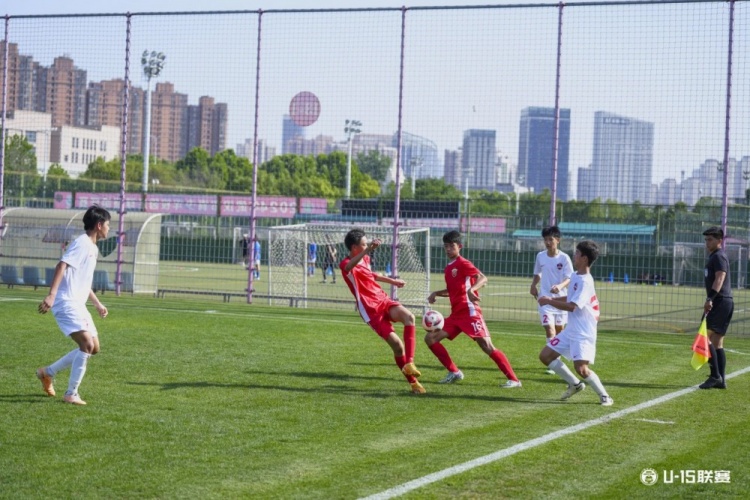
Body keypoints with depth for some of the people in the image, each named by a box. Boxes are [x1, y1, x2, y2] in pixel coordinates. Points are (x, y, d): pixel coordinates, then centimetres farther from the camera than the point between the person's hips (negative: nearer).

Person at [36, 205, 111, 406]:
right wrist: (52, 295, -35)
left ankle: (48, 372, 21)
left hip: (78, 305, 10)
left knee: (93, 347, 10)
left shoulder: (92, 248, 19)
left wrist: (97, 303, 35)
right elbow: (61, 266, -24)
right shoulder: (82, 243, -12)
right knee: (87, 344, -21)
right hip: (66, 303, -10)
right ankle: (71, 394, -14)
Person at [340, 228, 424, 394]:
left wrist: (392, 281, 45)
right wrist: (367, 250, -58)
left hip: (384, 300, 6)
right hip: (372, 311, -6)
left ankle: (409, 363, -30)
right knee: (397, 345, -14)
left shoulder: (366, 258, 12)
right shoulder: (345, 264, -13)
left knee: (409, 317, -26)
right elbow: (350, 266, -41)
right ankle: (413, 382, 3)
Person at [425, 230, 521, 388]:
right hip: (456, 314, 8)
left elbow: (483, 279, -21)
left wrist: (472, 289, -40)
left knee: (487, 346, -13)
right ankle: (454, 372, 7)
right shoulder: (448, 267, 17)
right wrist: (436, 293, 16)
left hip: (470, 312, -8)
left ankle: (514, 380, -10)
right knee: (430, 338, 2)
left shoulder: (463, 264, -7)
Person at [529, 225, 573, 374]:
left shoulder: (564, 258, -8)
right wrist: (533, 285, 0)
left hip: (560, 298, 0)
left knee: (559, 329, 13)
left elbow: (569, 278, -12)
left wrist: (560, 286, -31)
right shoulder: (540, 256, 1)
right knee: (549, 328, -15)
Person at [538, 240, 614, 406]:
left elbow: (571, 306, -26)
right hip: (570, 330, 10)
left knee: (581, 368, -20)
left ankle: (604, 396, 0)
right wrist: (552, 299, 8)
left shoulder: (585, 282, -20)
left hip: (583, 333, -10)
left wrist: (549, 301, -16)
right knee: (545, 356, 9)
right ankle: (575, 384, 21)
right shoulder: (575, 276, 9)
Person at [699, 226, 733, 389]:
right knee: (717, 342, 9)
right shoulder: (713, 257, 22)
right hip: (720, 303, 11)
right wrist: (710, 300, 32)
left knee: (707, 337, -15)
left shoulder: (719, 256, -10)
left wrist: (710, 299, -35)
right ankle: (720, 380, 9)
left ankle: (715, 376, -16)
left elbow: (720, 278, -24)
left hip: (721, 302, -11)